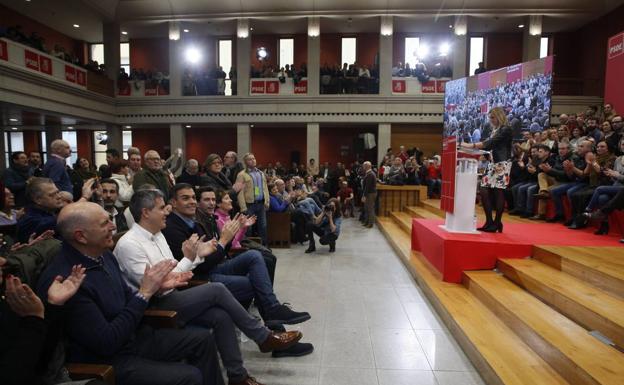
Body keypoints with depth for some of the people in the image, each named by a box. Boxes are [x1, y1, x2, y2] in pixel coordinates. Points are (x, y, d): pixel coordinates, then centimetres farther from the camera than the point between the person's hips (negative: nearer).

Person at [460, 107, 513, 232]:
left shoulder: (506, 129, -8)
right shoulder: (495, 130, 17)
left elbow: (490, 143, -17)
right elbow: (489, 146, 13)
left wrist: (471, 145, -19)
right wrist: (471, 146, 4)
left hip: (503, 165, -8)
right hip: (493, 165, 8)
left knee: (498, 192, -5)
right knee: (484, 191, 2)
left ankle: (497, 223, 4)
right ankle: (489, 222, 9)